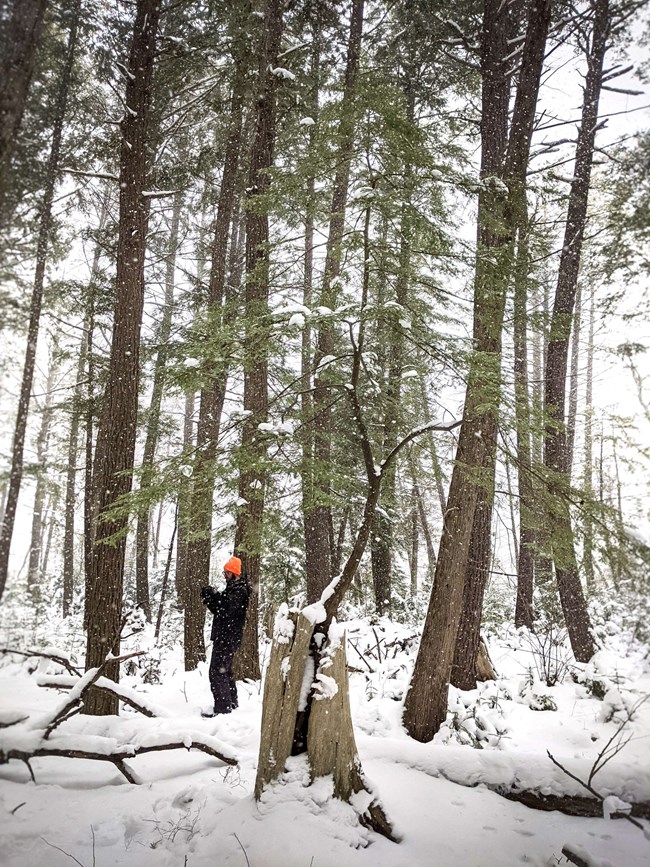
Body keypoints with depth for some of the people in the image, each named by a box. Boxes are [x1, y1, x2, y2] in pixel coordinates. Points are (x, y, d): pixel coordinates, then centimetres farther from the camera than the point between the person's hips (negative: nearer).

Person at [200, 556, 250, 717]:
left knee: (217, 671, -11)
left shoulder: (239, 590, -13)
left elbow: (227, 609, -25)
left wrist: (215, 595, -22)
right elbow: (219, 610, 19)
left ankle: (222, 708, -9)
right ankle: (231, 702, 29)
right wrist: (210, 599, 2)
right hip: (224, 636, 11)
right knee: (225, 670, 19)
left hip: (228, 637, -11)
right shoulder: (232, 588, 19)